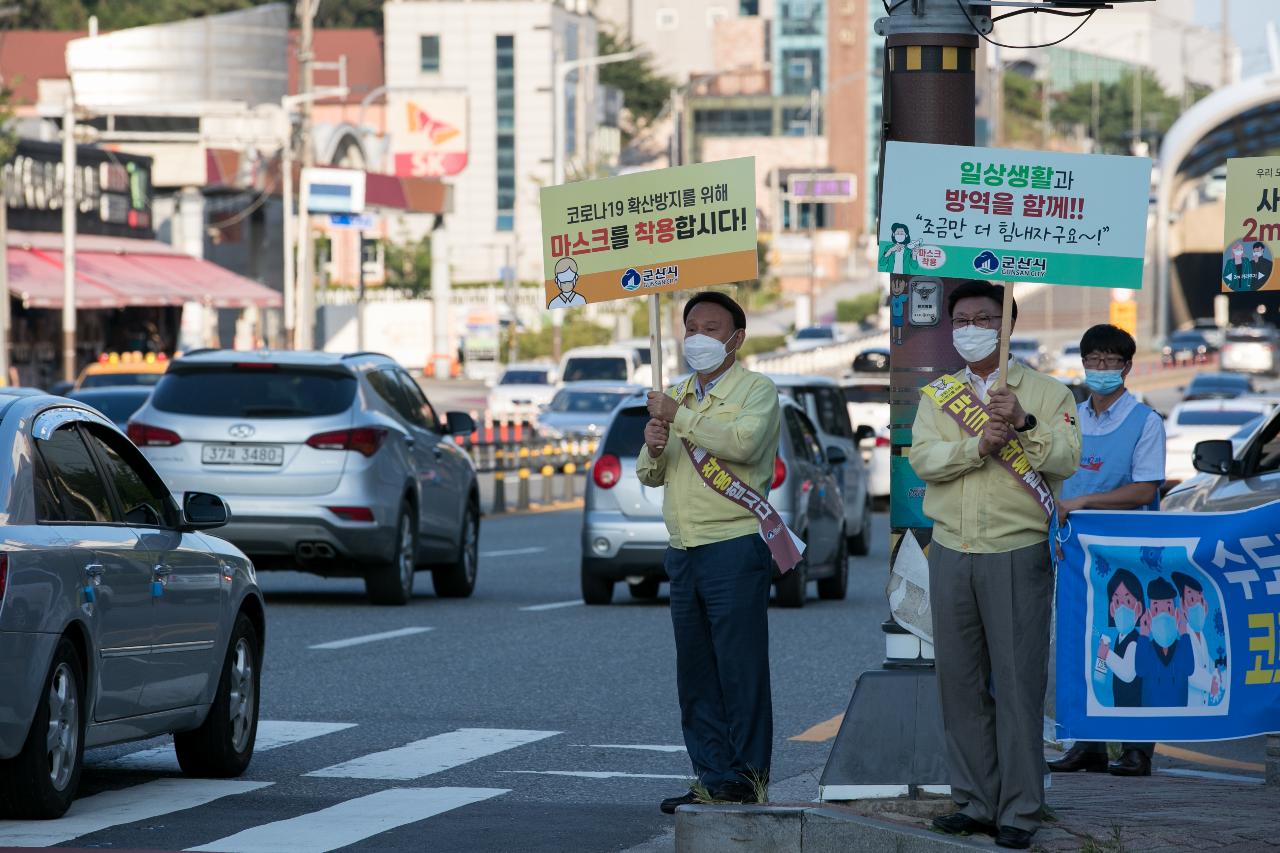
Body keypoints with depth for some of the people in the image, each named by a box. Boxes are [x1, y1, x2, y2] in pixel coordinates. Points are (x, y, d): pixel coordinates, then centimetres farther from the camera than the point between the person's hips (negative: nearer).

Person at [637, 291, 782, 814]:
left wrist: (678, 417, -15)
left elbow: (742, 442, -21)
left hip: (734, 549, -7)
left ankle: (747, 777, -5)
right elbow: (650, 475, 21)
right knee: (696, 675, 5)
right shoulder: (678, 396, 22)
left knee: (741, 671, -7)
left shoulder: (756, 391, -1)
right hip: (684, 551, 7)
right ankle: (712, 776, 8)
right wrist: (653, 448, -2)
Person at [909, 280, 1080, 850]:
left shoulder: (1045, 392, 5)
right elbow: (922, 457, -3)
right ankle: (975, 802, 13)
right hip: (951, 554, 4)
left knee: (1018, 681, -5)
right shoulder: (938, 395, 14)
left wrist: (1024, 424, -24)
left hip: (1018, 553, -4)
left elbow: (1067, 460, -9)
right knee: (960, 681, 6)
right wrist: (978, 446, -18)